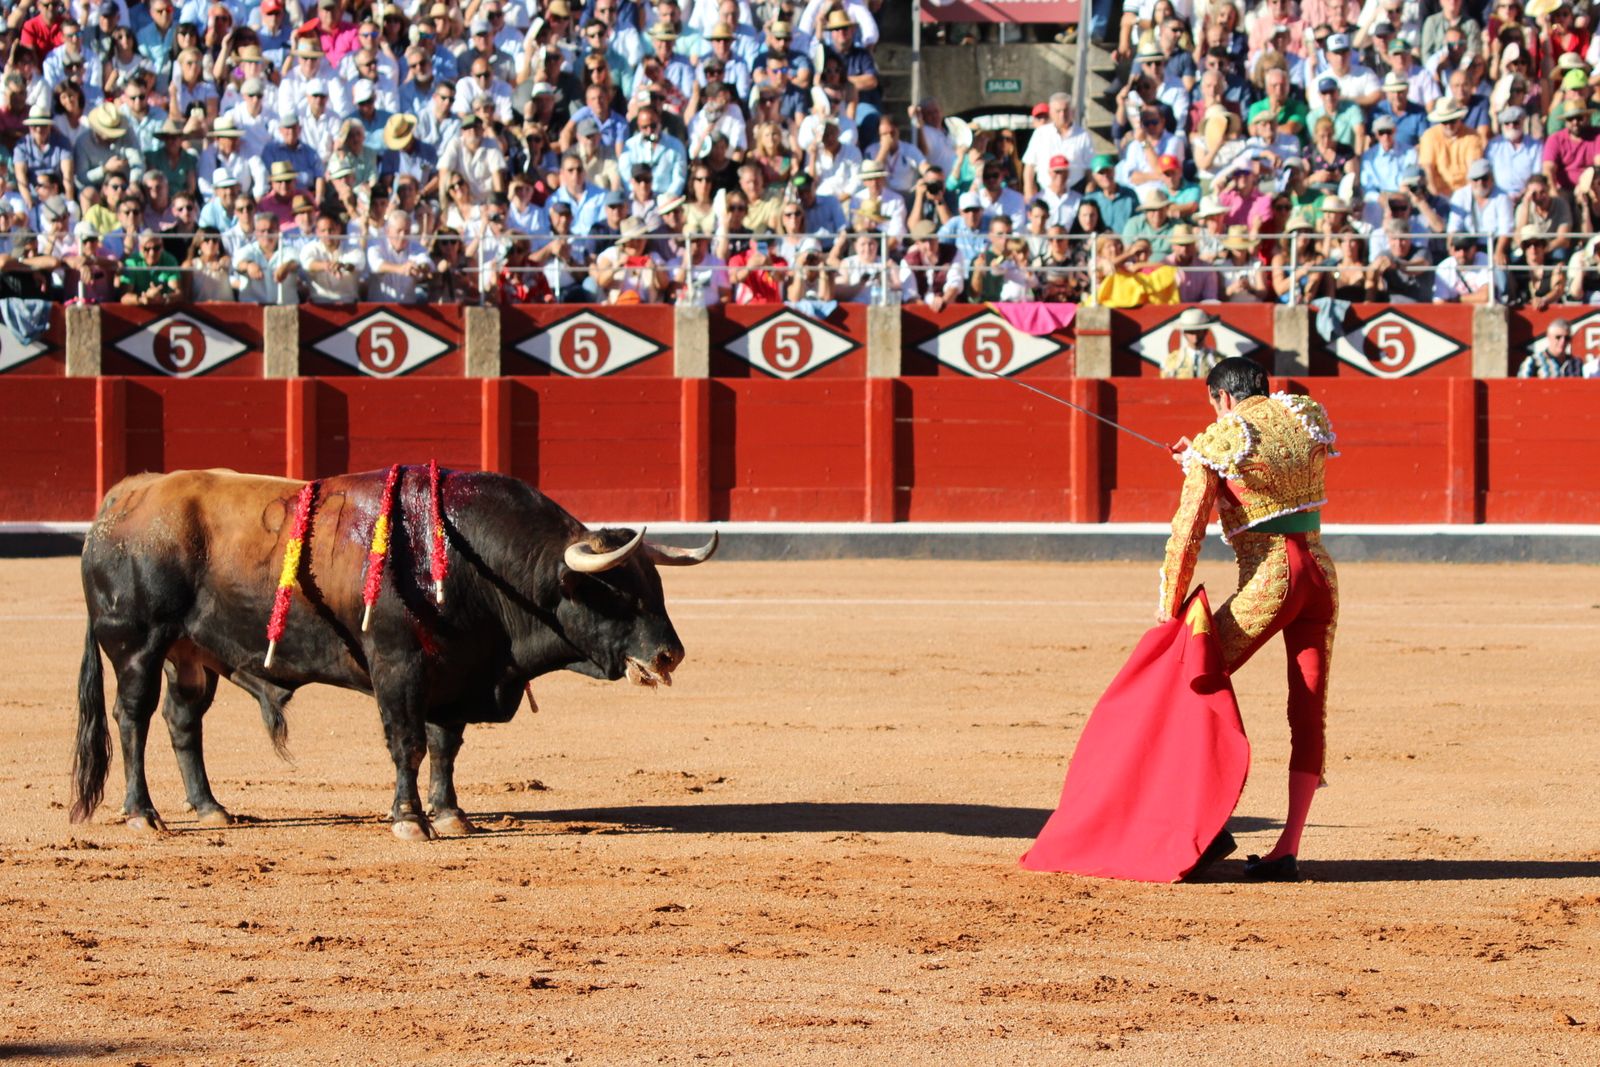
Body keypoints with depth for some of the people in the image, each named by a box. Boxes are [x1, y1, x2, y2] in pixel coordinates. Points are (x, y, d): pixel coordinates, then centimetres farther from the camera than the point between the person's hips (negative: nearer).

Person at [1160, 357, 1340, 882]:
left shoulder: (1215, 446, -3)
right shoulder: (1303, 418, 12)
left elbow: (1187, 532, -6)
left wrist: (1169, 607, 2)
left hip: (1267, 580, -5)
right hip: (1320, 571, 5)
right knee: (1308, 715, 5)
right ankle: (1287, 850, 0)